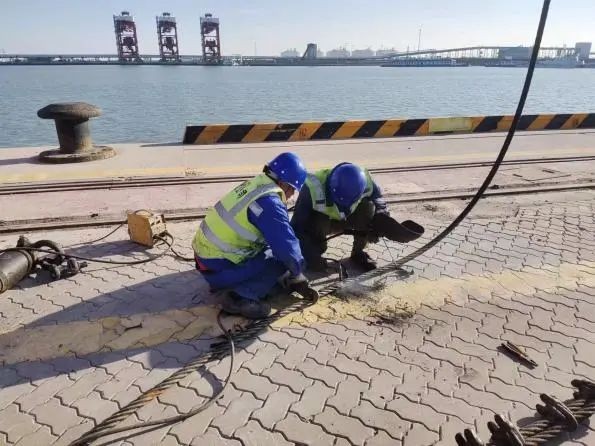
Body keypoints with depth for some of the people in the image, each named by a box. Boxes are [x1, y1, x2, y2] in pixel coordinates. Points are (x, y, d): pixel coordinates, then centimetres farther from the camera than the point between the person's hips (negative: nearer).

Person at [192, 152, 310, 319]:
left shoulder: (255, 185, 5)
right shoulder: (269, 202, -22)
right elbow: (287, 246, -24)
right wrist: (297, 271, -2)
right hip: (217, 268, -9)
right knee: (282, 258, -6)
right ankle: (241, 296, -13)